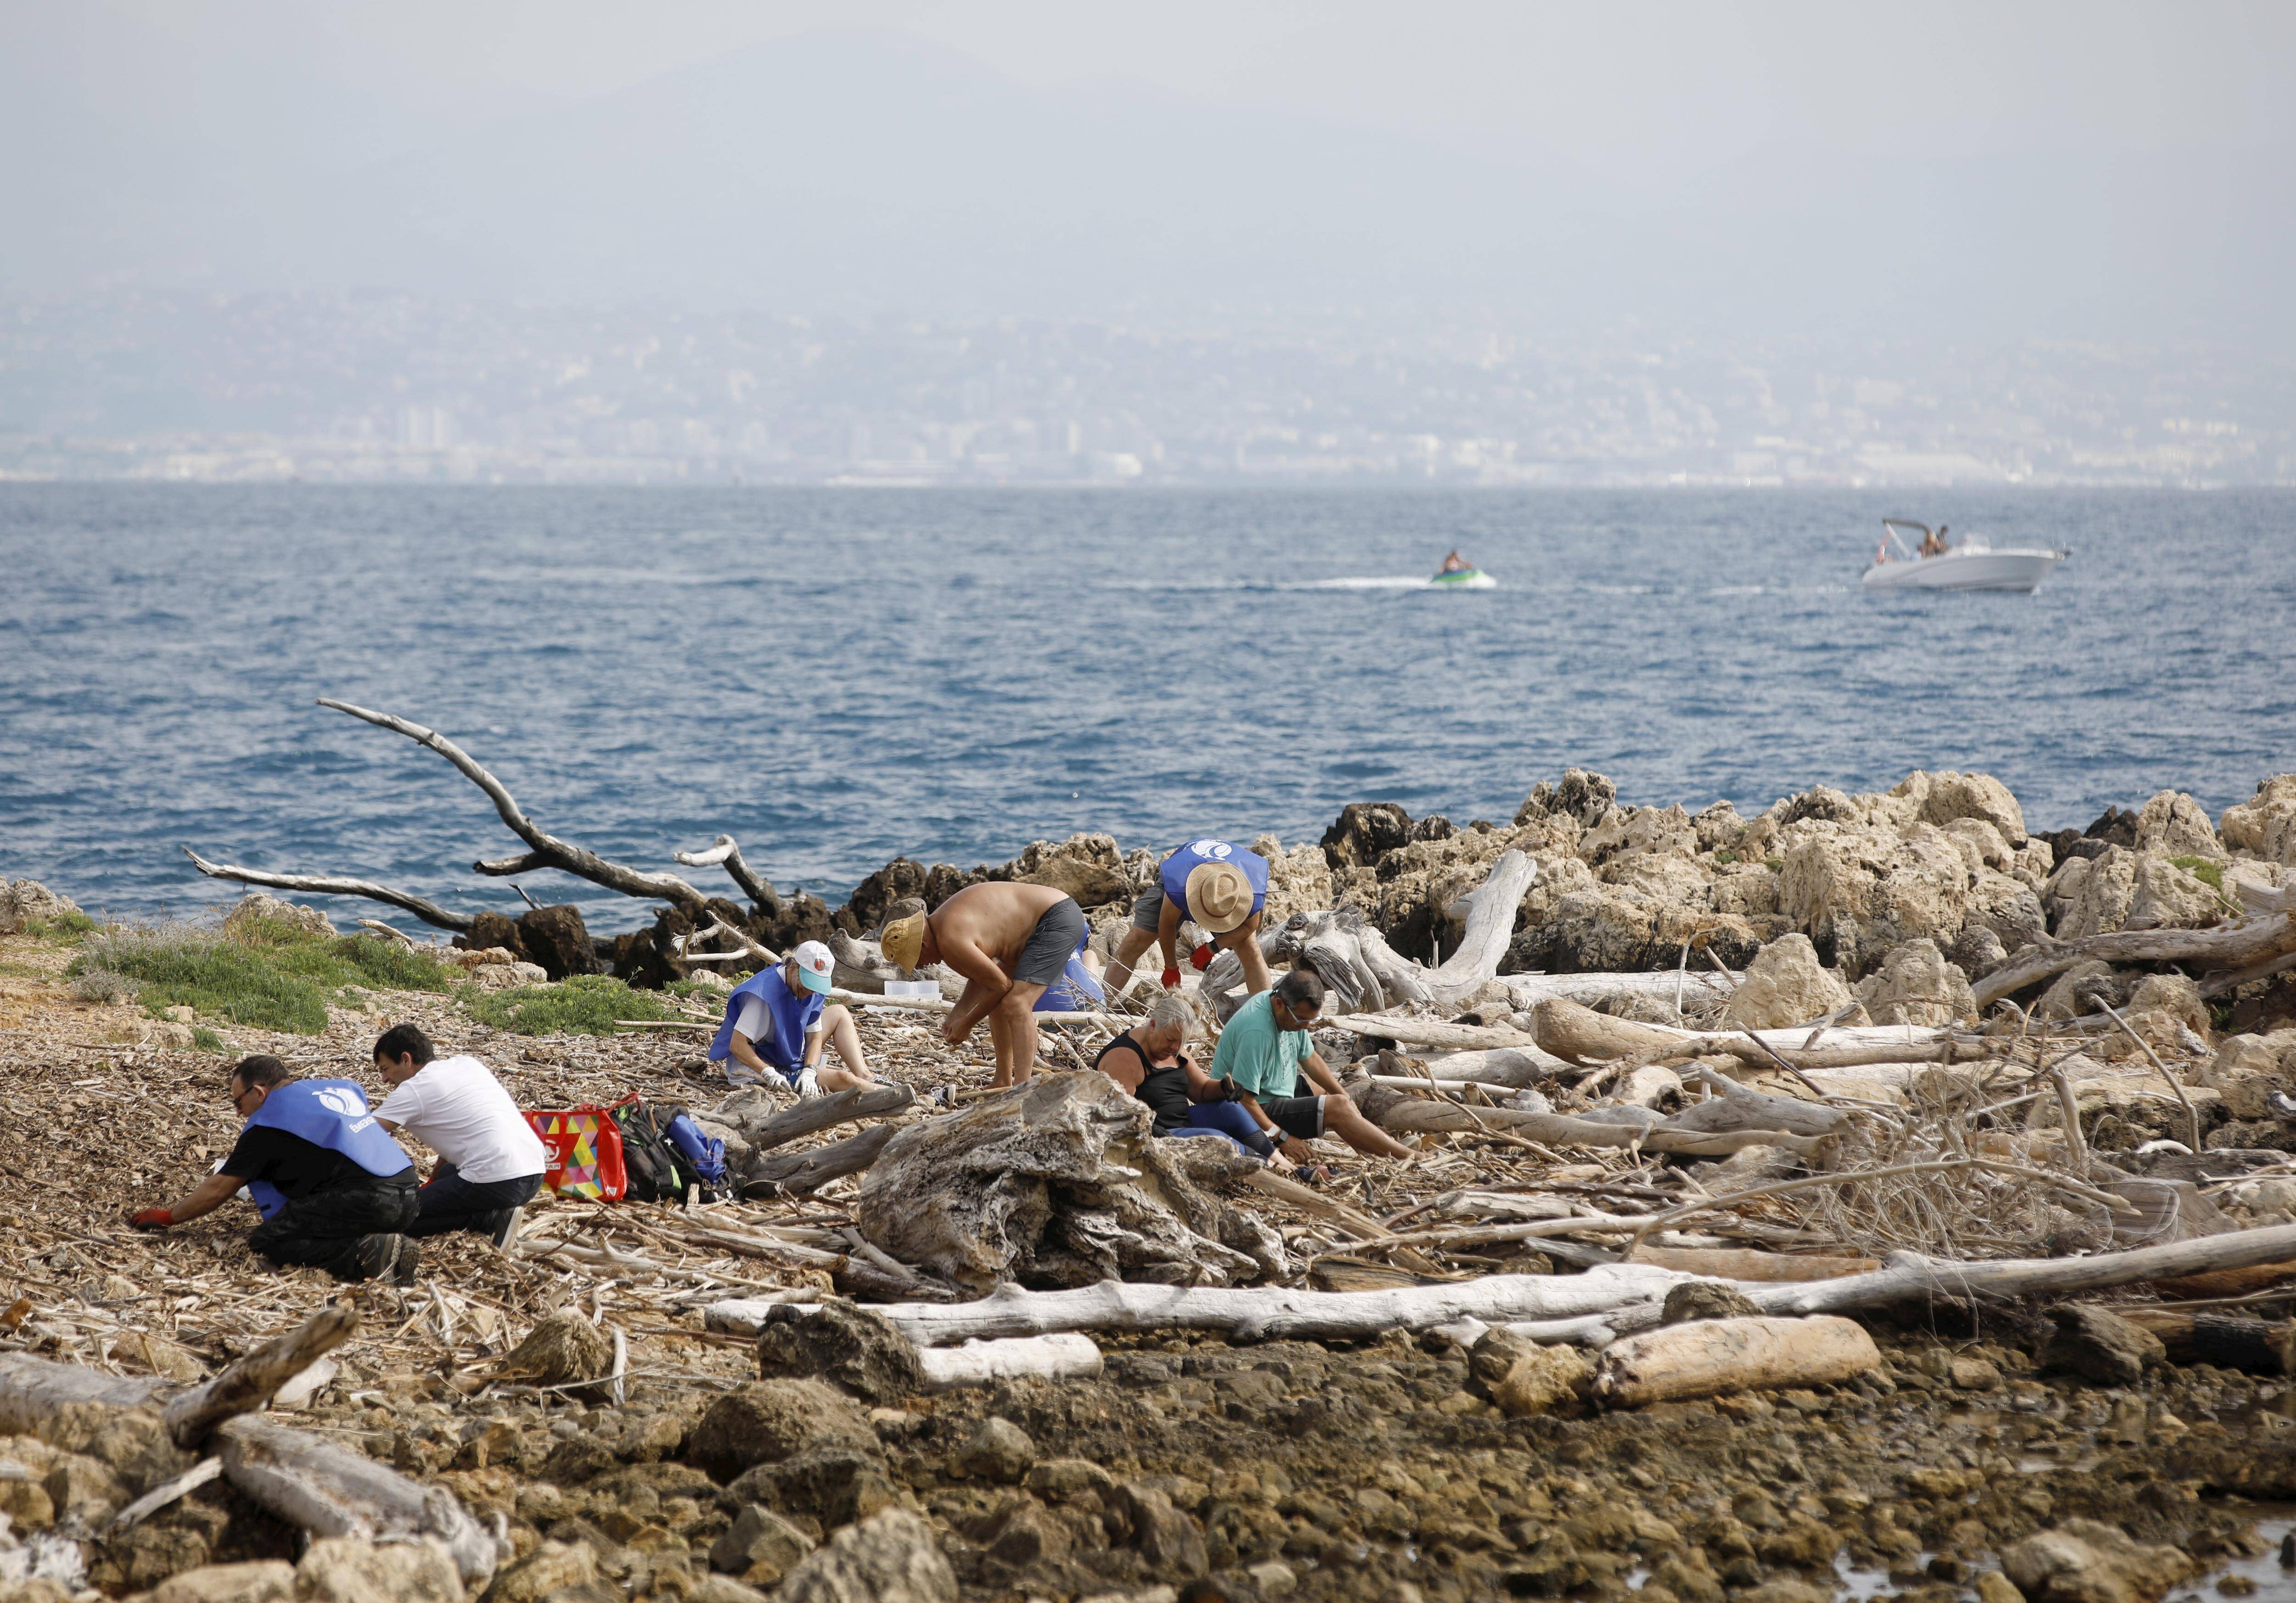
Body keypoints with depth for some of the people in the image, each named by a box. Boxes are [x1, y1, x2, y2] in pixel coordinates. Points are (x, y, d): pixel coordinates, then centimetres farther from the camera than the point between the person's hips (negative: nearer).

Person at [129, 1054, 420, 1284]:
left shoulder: (270, 1120, 3)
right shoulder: (337, 1088, 22)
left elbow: (218, 1190, 8)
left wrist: (166, 1217, 22)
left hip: (366, 1201, -8)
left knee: (266, 1241, -5)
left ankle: (367, 1252, -22)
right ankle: (389, 1249, 1)